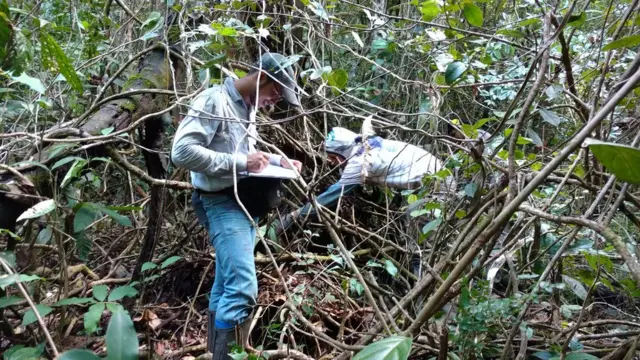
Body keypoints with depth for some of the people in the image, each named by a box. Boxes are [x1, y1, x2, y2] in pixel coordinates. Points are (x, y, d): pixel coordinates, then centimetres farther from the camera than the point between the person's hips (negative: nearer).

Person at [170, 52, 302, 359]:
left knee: (227, 282, 15)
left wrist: (277, 160, 7)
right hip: (223, 203, -9)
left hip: (245, 202, 9)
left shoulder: (247, 107, 12)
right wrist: (239, 162, -22)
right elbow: (182, 152, -23)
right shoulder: (214, 100, -14)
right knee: (242, 286, -15)